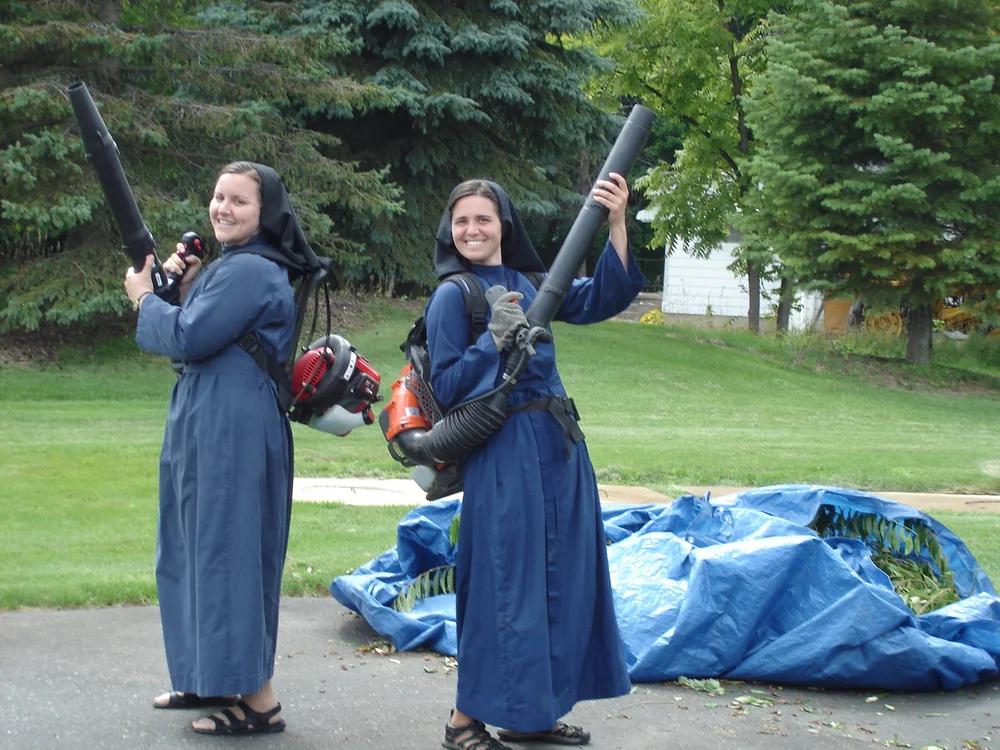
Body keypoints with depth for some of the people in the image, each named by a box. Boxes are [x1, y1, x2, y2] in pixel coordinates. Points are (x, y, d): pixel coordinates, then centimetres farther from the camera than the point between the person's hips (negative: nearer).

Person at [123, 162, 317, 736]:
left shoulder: (250, 270, -16)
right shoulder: (234, 266, 18)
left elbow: (188, 340, -19)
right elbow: (198, 339, 19)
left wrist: (146, 297, -3)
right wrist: (184, 289, 4)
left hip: (234, 430, -11)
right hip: (208, 426, 11)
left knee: (228, 550, -7)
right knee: (202, 548, 18)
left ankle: (259, 702, -2)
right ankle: (214, 678, 31)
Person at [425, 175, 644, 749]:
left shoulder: (530, 284, 14)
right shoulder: (453, 295, -2)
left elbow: (603, 299, 1)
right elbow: (446, 385, -7)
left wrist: (617, 226, -10)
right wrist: (494, 339, -18)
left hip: (557, 444, 7)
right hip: (504, 450, -7)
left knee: (562, 576, 10)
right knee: (504, 582, -6)